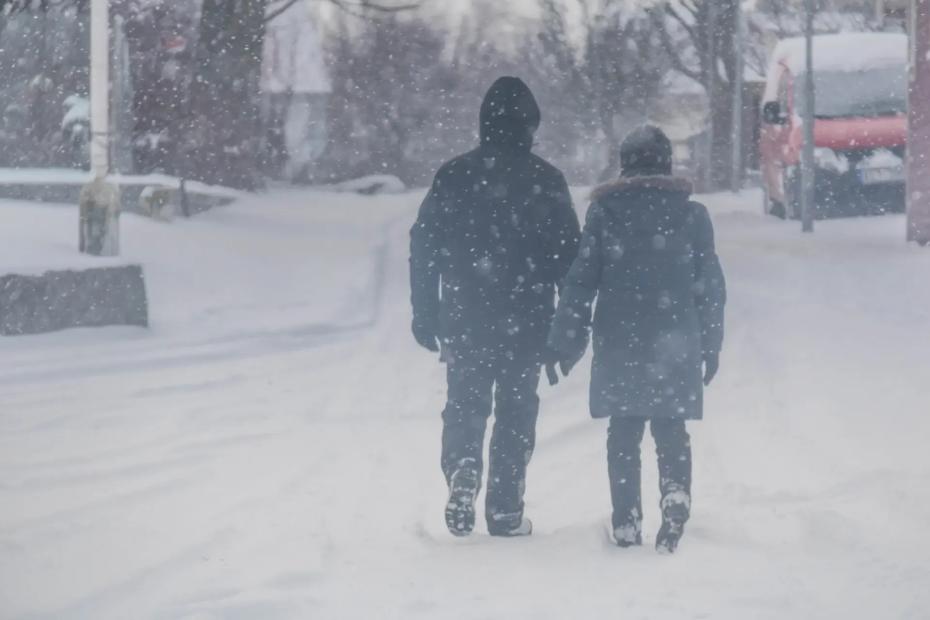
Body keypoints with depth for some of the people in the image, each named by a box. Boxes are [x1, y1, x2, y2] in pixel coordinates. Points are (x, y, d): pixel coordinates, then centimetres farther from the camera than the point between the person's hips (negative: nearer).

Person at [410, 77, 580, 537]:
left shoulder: (453, 176, 1)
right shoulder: (545, 181, -4)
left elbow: (423, 248, 3)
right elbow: (569, 254, -3)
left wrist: (425, 314, 10)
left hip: (463, 321, 1)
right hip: (527, 322, -1)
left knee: (464, 404, 12)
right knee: (516, 412, 8)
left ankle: (462, 470, -16)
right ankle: (505, 511, 8)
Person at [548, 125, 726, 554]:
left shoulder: (604, 212, -1)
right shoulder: (691, 215, 2)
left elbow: (581, 281, -1)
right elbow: (710, 286, 4)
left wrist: (566, 341, 5)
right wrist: (711, 346, 12)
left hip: (619, 344, 0)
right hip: (675, 344, 0)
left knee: (624, 432, 8)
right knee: (671, 430, 8)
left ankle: (626, 524, 3)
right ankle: (675, 495, -18)